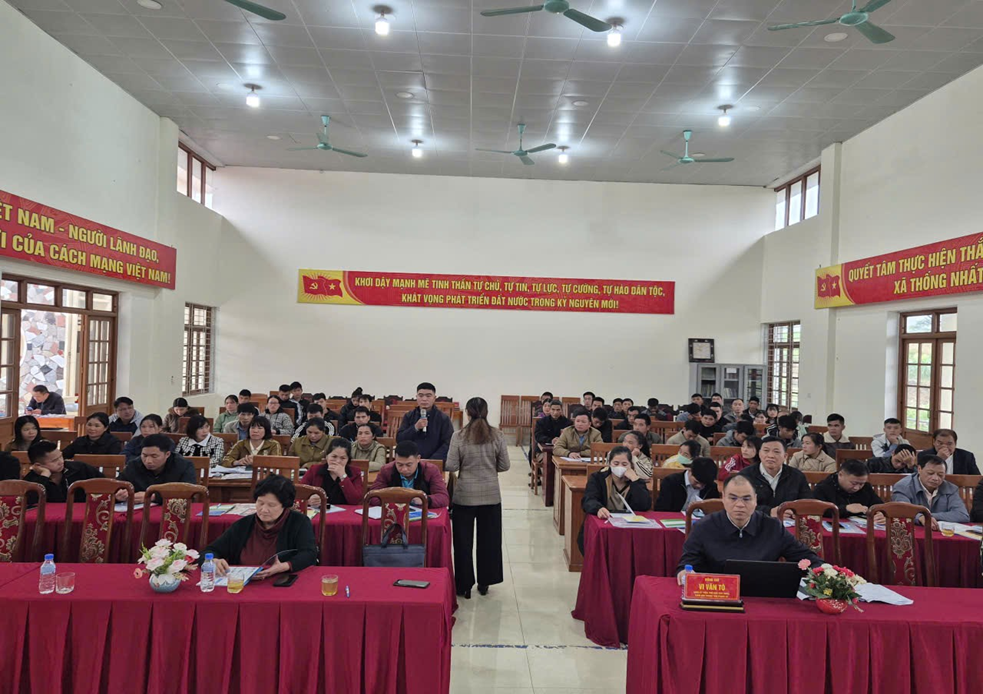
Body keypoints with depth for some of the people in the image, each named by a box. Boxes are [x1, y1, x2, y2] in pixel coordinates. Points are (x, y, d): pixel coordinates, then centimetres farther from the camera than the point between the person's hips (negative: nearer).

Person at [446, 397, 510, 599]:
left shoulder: (459, 436, -10)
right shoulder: (497, 436, -5)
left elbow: (451, 466, -10)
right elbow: (504, 466, -2)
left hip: (465, 495, -2)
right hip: (491, 495, 2)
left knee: (463, 540, 10)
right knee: (489, 539, 14)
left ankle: (465, 585, 17)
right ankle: (484, 582, 24)